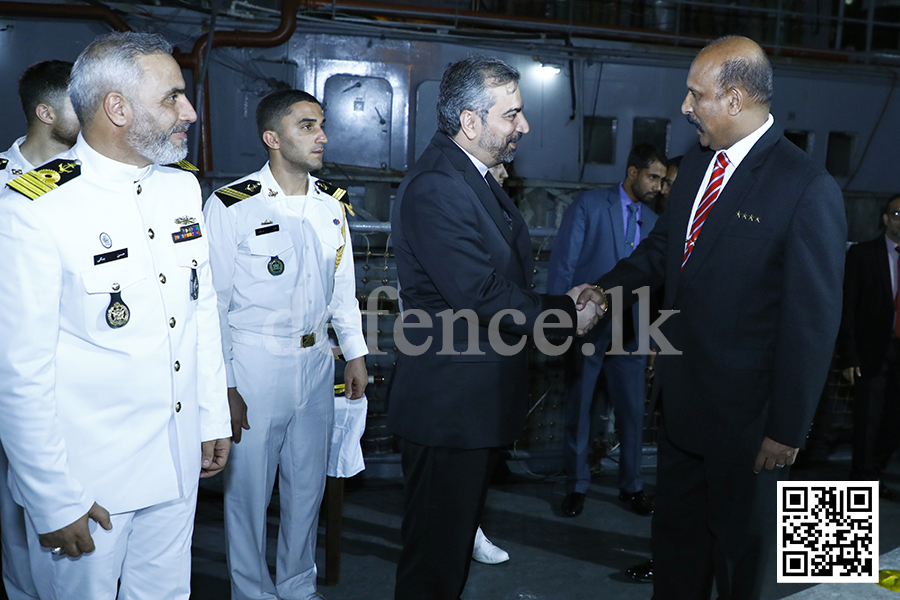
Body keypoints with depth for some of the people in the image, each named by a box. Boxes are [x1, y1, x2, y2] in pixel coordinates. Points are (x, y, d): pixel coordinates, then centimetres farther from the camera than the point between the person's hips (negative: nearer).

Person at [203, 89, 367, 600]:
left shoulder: (333, 204, 7)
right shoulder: (232, 206, -11)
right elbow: (213, 302, -9)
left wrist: (356, 353, 12)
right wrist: (224, 386, -10)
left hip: (317, 360, 5)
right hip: (255, 363, -5)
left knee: (309, 482, 16)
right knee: (249, 483, 6)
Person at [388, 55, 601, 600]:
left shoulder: (478, 178, 13)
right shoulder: (435, 188, -21)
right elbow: (481, 295, -24)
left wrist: (560, 300, -3)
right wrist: (565, 315, -12)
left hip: (479, 400, 10)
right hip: (450, 406, -10)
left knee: (458, 529, 23)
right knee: (437, 547, 5)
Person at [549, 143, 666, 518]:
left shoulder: (652, 221, 11)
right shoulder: (589, 205, -5)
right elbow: (563, 265, -7)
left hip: (630, 330, 4)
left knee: (632, 412, 9)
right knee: (577, 410, 8)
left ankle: (631, 487, 26)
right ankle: (576, 486, 23)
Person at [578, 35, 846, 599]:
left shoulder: (808, 188, -19)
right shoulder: (696, 165, 4)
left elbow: (813, 319, -17)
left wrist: (788, 429, -15)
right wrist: (607, 287, 0)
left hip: (747, 414, -6)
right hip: (683, 398, 7)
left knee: (741, 547, 16)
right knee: (676, 531, 22)